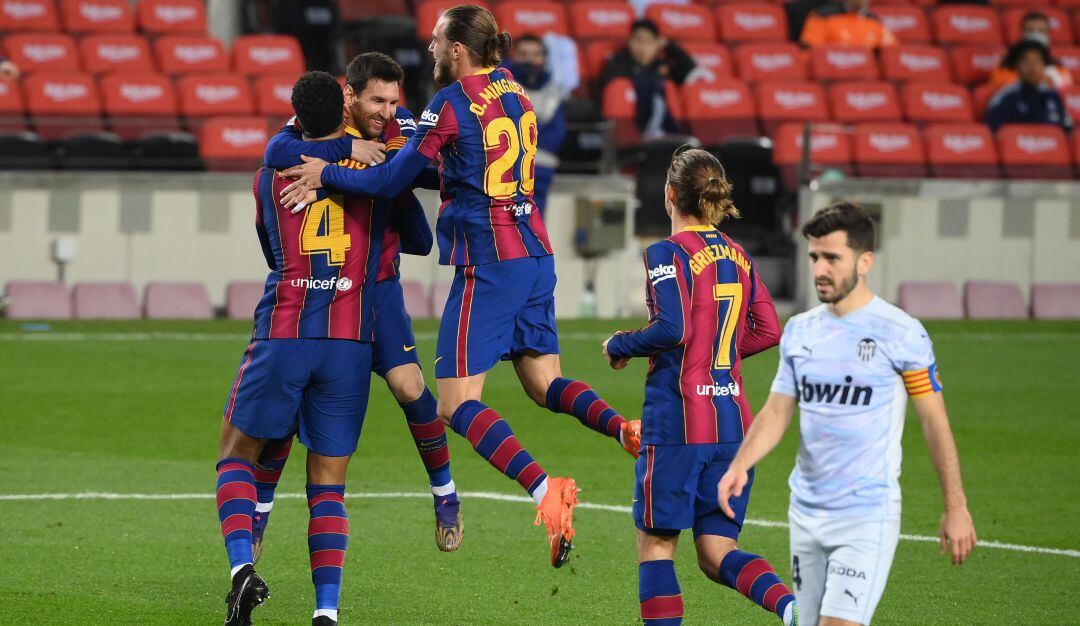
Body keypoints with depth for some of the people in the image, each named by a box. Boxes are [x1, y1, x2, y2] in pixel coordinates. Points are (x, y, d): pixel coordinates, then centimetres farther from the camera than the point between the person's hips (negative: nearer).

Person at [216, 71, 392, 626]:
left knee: (237, 453, 15)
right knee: (328, 485, 7)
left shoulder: (271, 175, 9)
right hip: (351, 341, 1)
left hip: (281, 335, 0)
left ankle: (242, 565, -9)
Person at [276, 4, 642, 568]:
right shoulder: (512, 89, 12)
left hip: (488, 262, -8)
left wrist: (327, 173, 3)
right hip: (534, 253, 8)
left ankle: (544, 488, -25)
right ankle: (626, 429, -10)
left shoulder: (452, 103, -11)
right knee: (544, 383, 17)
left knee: (455, 404, -7)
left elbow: (392, 181, -8)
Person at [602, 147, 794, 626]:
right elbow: (768, 331, 14)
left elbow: (673, 329, -19)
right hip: (733, 421, 6)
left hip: (678, 420, -6)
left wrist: (620, 346, -3)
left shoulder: (667, 254, -9)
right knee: (716, 551, 5)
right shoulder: (737, 255, 12)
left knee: (655, 542, 5)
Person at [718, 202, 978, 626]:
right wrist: (740, 465, -9)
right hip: (806, 512, 6)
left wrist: (955, 508, -4)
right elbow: (777, 411, 9)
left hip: (867, 516, -6)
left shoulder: (901, 333, -8)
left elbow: (935, 422, -4)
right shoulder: (799, 331, 8)